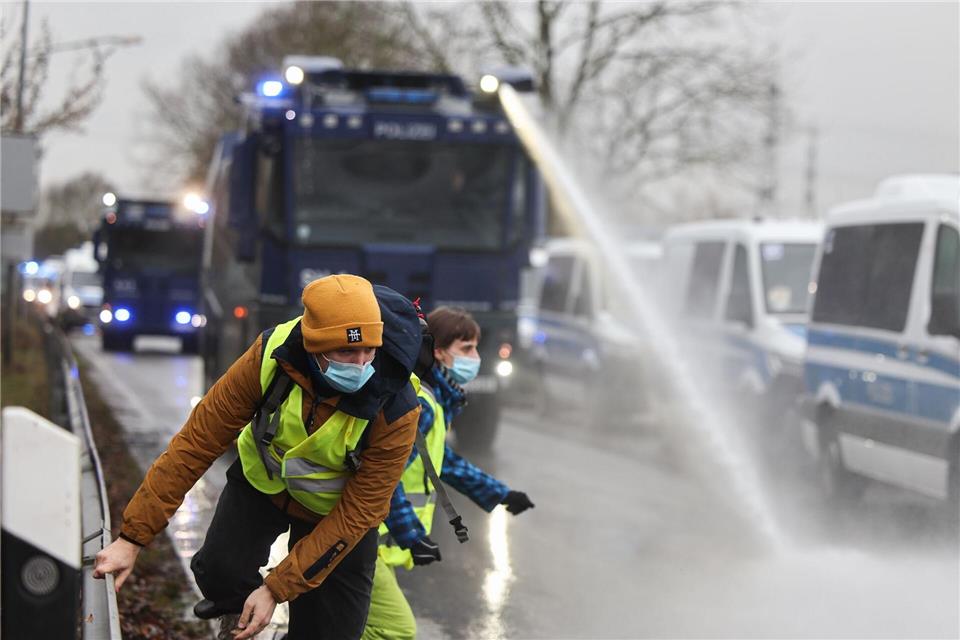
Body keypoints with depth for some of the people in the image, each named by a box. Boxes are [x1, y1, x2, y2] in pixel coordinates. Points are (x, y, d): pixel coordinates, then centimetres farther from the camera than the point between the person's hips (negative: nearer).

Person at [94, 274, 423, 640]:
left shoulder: (396, 411, -34)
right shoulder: (271, 354, -31)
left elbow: (356, 514, -26)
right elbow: (198, 441, -25)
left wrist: (276, 589, -28)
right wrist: (133, 537, -26)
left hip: (336, 509, -1)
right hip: (263, 482, 1)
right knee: (220, 571, -23)